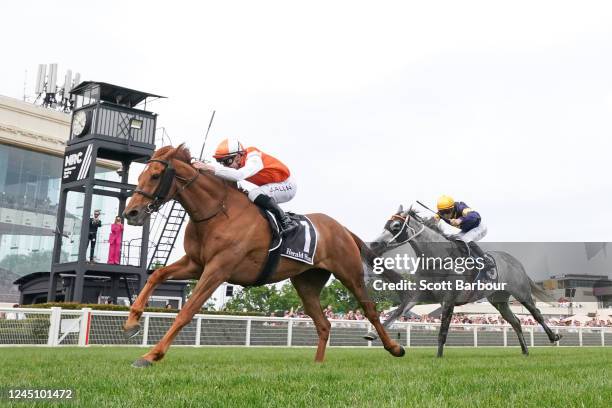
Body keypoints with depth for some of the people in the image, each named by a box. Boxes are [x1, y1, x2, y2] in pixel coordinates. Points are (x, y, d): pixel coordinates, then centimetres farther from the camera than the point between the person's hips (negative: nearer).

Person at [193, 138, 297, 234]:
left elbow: (239, 175, -47)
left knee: (254, 194, -30)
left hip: (287, 185, -9)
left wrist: (210, 168, -51)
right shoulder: (237, 163, -3)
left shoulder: (254, 159, -29)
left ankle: (287, 222, -21)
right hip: (272, 186, 9)